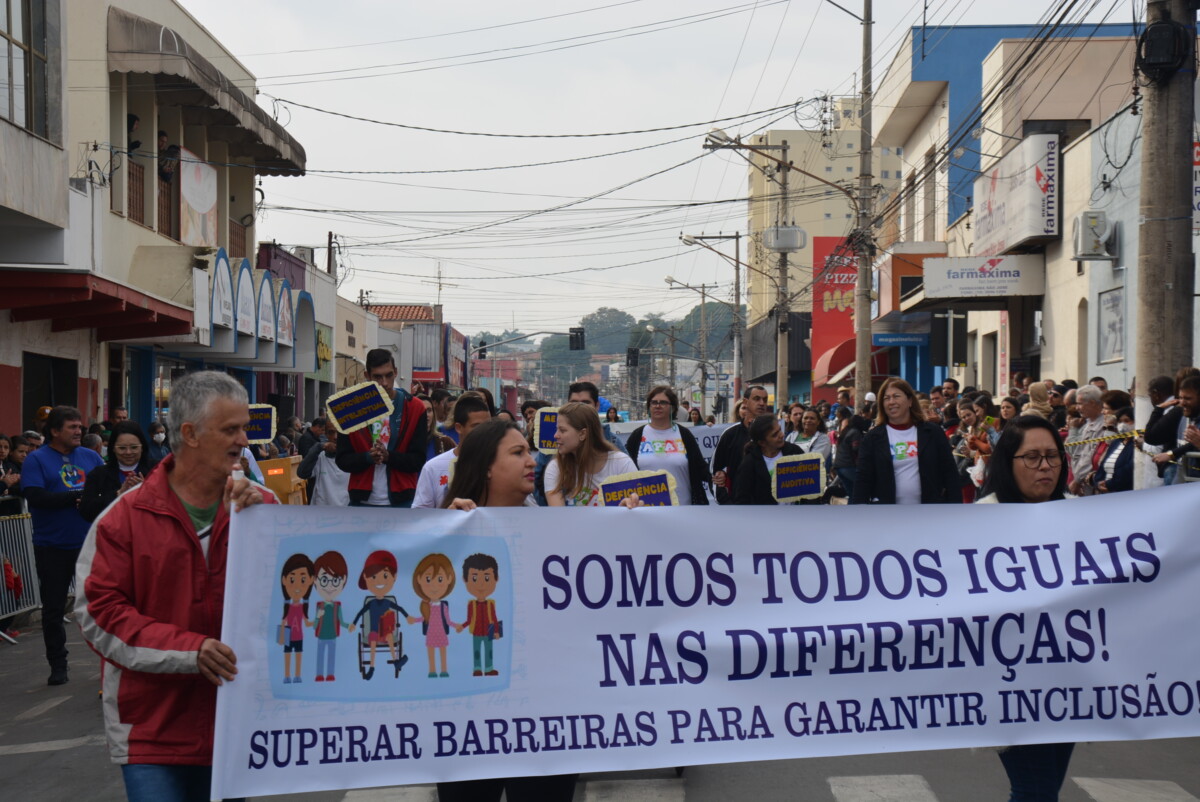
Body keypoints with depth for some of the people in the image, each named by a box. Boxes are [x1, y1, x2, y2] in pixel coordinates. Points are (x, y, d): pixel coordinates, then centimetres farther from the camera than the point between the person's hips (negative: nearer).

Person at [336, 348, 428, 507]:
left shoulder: (414, 409, 3)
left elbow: (418, 461, 0)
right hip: (362, 501, 1)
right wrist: (368, 457, -14)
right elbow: (342, 460, 5)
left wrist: (388, 456, -17)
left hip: (401, 502, -1)